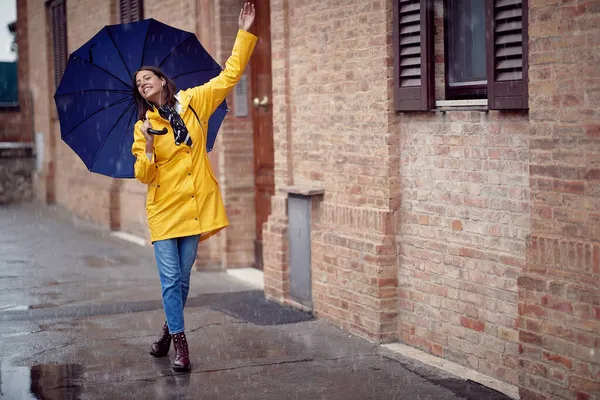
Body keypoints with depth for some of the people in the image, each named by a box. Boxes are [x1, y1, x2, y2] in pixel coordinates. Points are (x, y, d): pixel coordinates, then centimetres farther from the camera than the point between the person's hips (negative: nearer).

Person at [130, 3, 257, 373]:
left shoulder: (195, 103, 4)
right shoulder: (144, 126, 4)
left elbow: (230, 74, 4)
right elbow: (144, 176, 0)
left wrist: (245, 32, -1)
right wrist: (148, 146, -17)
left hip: (194, 203, 0)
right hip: (164, 208, 0)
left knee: (182, 278, 7)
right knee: (171, 279, -5)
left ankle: (170, 330, 28)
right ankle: (180, 345, 2)